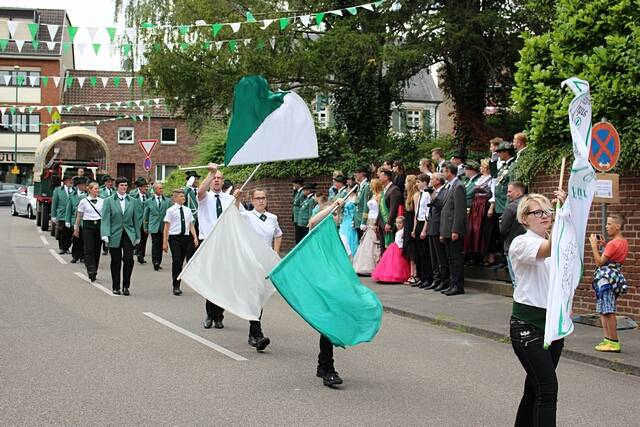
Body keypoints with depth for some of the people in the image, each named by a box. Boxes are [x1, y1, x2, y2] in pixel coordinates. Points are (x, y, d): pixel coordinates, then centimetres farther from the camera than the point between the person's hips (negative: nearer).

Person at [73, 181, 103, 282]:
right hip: (88, 226, -2)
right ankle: (91, 271, -11)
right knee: (89, 250, -8)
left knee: (97, 250, 4)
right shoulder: (84, 201, 1)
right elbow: (79, 216, 9)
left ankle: (94, 272, 15)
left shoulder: (102, 201, 6)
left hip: (99, 225, 2)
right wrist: (76, 228, 11)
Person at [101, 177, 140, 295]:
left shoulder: (133, 201, 8)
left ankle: (126, 286, -2)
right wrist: (105, 235, -13)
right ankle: (116, 287, 17)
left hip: (129, 234, 1)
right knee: (116, 262, 5)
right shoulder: (109, 201, 2)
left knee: (129, 258, -14)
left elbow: (136, 219, 11)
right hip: (114, 235, -1)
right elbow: (105, 219, -2)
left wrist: (137, 236, 10)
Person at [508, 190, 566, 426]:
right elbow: (548, 250, -33)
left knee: (535, 388, 13)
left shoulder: (552, 244, 13)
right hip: (527, 324, -7)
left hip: (553, 321, 7)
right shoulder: (522, 243, -12)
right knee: (547, 389, -15)